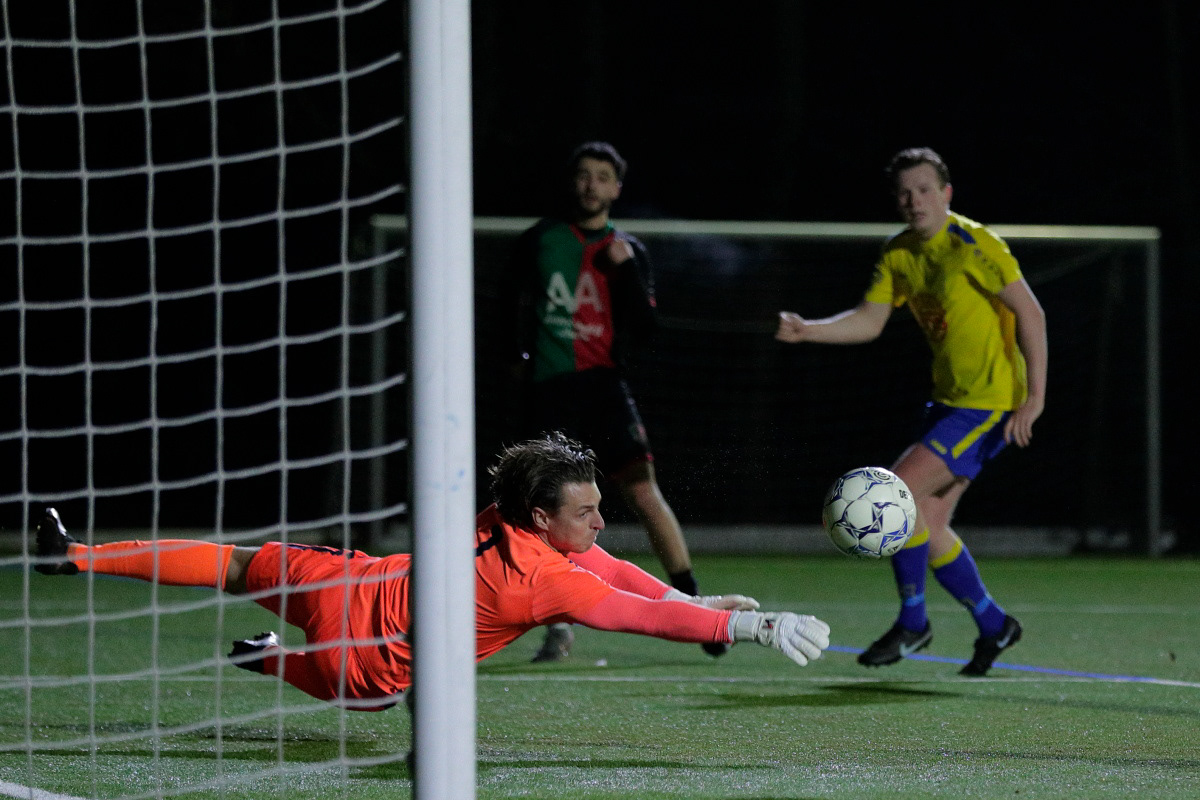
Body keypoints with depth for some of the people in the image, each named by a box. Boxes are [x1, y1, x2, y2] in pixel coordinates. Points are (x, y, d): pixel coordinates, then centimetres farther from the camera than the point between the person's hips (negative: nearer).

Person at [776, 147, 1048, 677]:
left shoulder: (972, 244, -16)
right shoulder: (899, 255, 7)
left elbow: (1031, 314, -15)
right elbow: (869, 320, 6)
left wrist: (1035, 397, -18)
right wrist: (807, 330, -11)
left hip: (990, 400, -9)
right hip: (949, 396, 9)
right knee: (928, 522, 7)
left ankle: (912, 622, -3)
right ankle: (993, 625, 23)